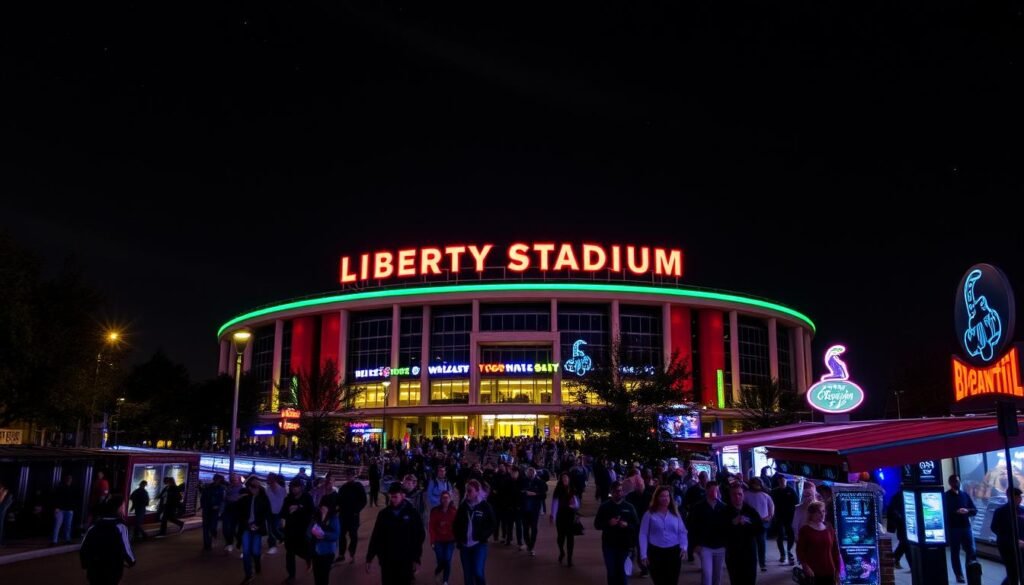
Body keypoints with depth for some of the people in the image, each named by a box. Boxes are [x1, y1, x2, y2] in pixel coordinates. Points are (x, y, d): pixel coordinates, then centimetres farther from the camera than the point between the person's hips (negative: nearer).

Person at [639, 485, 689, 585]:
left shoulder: (675, 513, 8)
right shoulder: (649, 514, -1)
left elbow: (682, 532, 8)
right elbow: (643, 535, -3)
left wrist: (683, 547, -9)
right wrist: (643, 555, -8)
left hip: (674, 552, 2)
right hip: (656, 552, -2)